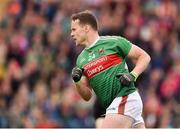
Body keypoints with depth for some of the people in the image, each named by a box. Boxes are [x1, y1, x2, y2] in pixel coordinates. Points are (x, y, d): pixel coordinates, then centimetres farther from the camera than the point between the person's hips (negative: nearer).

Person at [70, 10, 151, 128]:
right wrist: (78, 81, -3)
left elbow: (144, 57, 3)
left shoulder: (113, 42, -2)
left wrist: (133, 75, -12)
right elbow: (87, 96, 15)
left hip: (126, 97, -7)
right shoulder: (81, 59, 16)